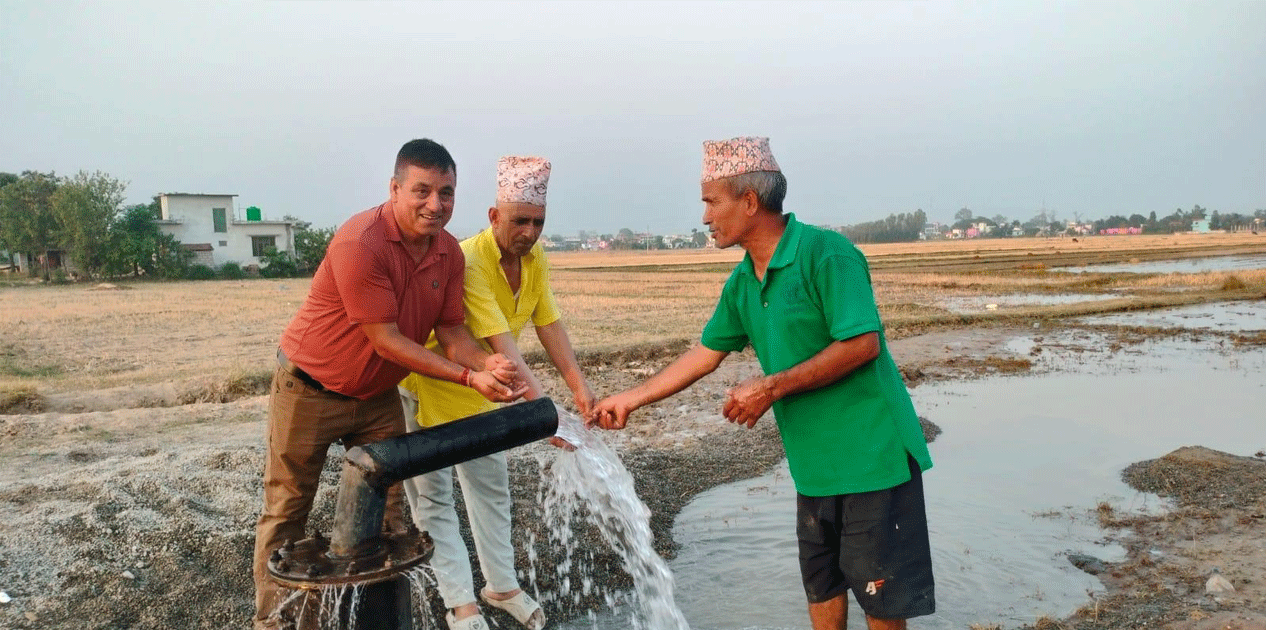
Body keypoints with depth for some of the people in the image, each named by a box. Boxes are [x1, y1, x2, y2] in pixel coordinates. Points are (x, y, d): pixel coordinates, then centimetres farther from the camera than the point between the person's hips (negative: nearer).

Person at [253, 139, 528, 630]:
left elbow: (451, 331, -4)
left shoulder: (449, 253, -7)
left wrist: (486, 363, -27)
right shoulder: (360, 244, -29)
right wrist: (467, 378, -29)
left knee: (387, 509, 8)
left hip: (377, 395, 6)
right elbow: (386, 340, -28)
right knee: (286, 512, 7)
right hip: (310, 389, -6)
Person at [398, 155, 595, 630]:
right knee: (432, 496, 0)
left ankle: (501, 585, 29)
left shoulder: (535, 259, -8)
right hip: (425, 383, -7)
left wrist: (579, 386, -20)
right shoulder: (467, 261, -32)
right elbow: (500, 343, -39)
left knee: (491, 485, 15)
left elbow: (549, 324, -10)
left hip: (478, 386, 7)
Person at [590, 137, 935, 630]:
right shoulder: (741, 283, 6)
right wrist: (629, 399, 13)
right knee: (820, 585, 18)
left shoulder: (825, 253, -18)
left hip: (871, 452, -7)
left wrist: (772, 388, -20)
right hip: (814, 460, 8)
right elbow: (705, 354, 13)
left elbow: (862, 344, -23)